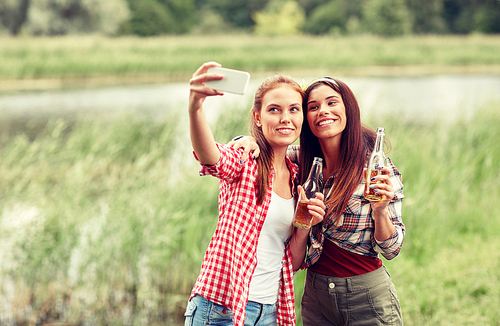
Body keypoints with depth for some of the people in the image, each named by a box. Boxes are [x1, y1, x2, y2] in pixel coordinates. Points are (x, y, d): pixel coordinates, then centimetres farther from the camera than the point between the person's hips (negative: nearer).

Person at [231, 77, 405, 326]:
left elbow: (391, 249, -8)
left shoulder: (376, 166, -10)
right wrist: (251, 143, -13)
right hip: (315, 294, 4)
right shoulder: (301, 162, -1)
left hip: (367, 296, -3)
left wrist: (379, 210, -27)